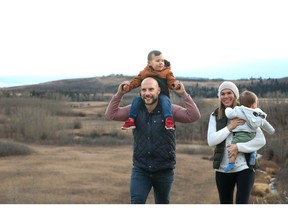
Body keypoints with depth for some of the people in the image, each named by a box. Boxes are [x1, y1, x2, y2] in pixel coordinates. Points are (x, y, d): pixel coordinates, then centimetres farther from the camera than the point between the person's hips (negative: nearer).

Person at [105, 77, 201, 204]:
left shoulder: (169, 110, -8)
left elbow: (194, 116, -18)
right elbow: (111, 114, 1)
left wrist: (183, 94, -26)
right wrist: (119, 94, -10)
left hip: (164, 171, -1)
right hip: (140, 169, 1)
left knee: (162, 203, 18)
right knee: (136, 202, -13)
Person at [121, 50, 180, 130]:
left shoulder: (167, 72, 5)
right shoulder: (144, 72, 9)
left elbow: (171, 81, -2)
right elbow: (137, 80, 10)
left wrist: (174, 84, -28)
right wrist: (129, 85, -8)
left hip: (162, 94, -2)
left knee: (165, 100, -34)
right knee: (136, 100, -17)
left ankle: (168, 119, -43)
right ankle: (131, 119, -15)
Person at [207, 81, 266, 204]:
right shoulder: (215, 116, 3)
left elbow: (261, 140, -8)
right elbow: (211, 141, -8)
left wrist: (238, 147, -18)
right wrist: (230, 127, -16)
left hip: (244, 168, -3)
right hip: (223, 170, 3)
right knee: (225, 203, 15)